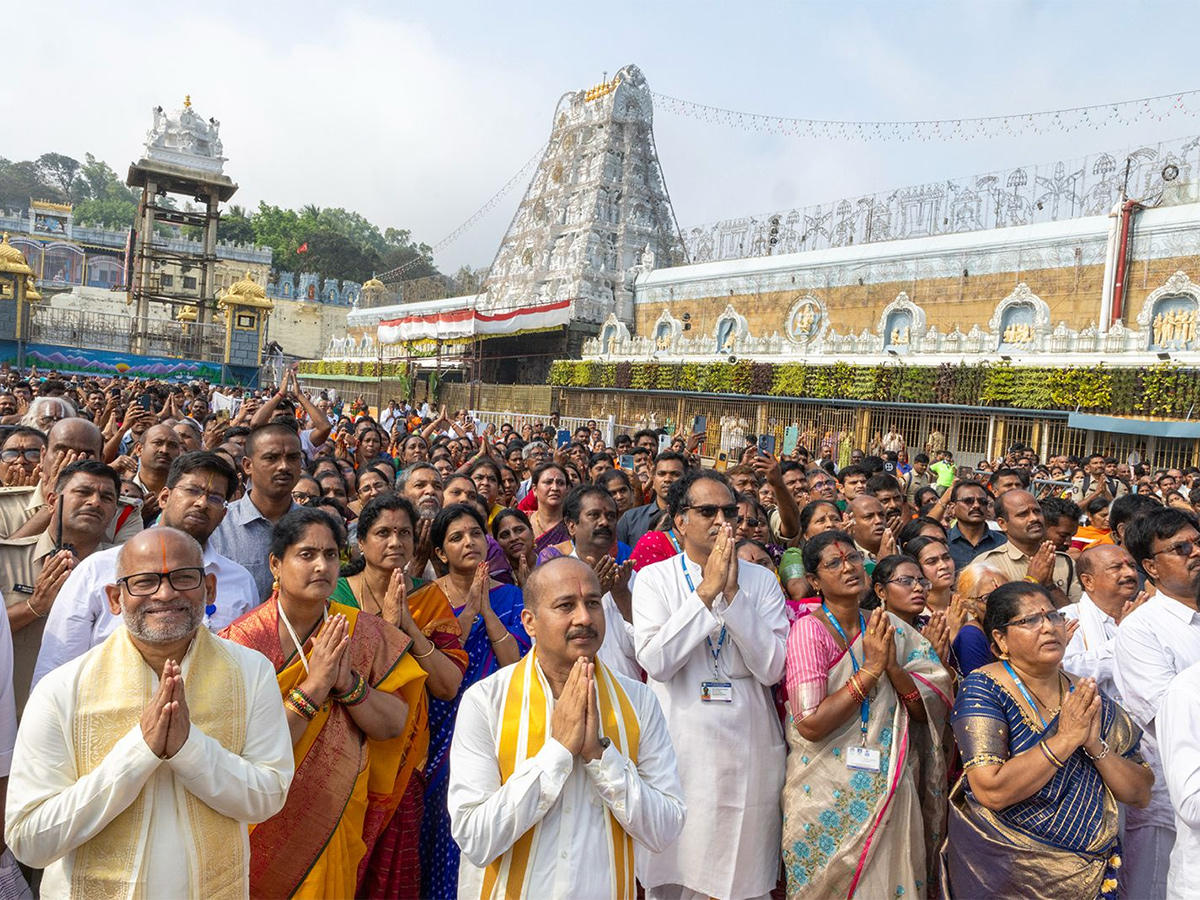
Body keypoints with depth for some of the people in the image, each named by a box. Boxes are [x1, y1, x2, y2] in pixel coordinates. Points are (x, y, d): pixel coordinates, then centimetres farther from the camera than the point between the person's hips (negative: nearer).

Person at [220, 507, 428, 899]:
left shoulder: (365, 632, -5)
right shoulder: (244, 638, -15)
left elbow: (395, 726, -9)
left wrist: (347, 682, -23)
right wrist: (314, 686, -27)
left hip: (337, 822, 3)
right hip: (264, 824, -2)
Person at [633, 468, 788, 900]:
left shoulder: (761, 580, 1)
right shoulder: (653, 578, -3)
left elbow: (772, 668, -9)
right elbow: (655, 661, -16)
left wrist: (733, 592, -16)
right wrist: (706, 590, -17)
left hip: (749, 748, 2)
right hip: (681, 748, -1)